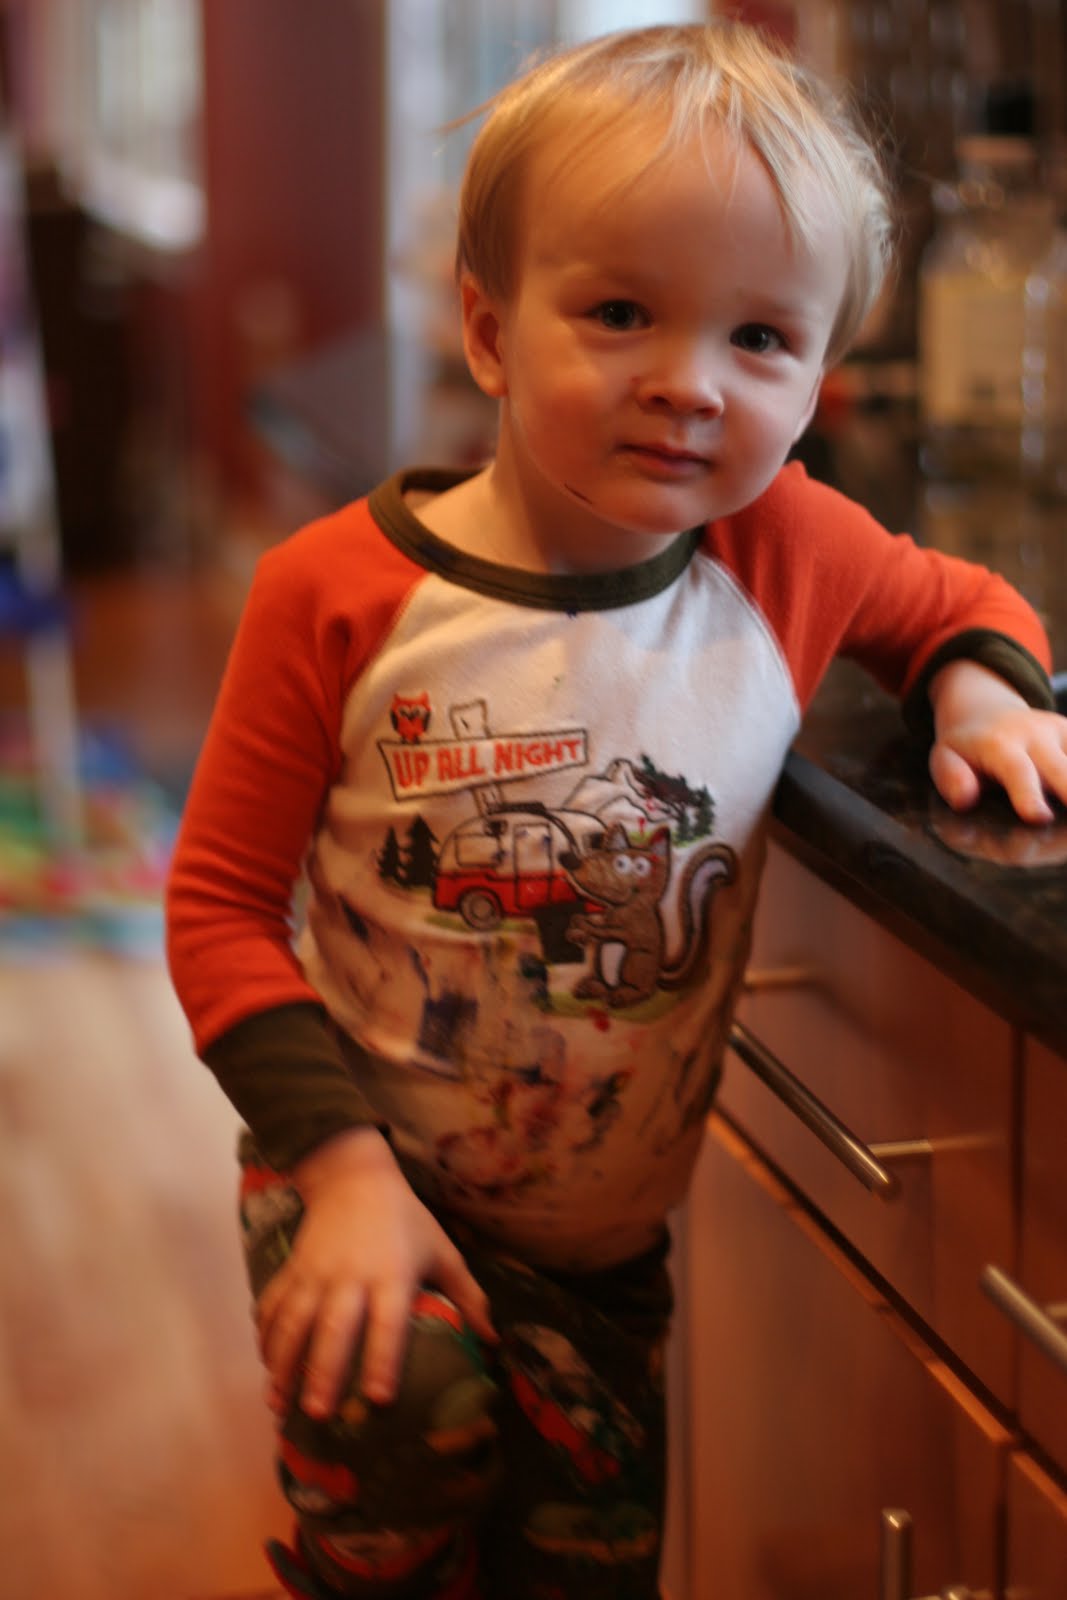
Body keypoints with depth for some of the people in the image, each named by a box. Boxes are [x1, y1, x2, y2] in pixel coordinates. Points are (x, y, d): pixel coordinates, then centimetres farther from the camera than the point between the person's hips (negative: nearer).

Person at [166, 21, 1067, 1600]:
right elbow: (222, 897, -10)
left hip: (613, 1228, 4)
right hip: (368, 1175, -3)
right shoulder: (339, 596, -17)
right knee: (411, 1425, -27)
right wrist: (343, 1161, -19)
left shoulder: (786, 554, -9)